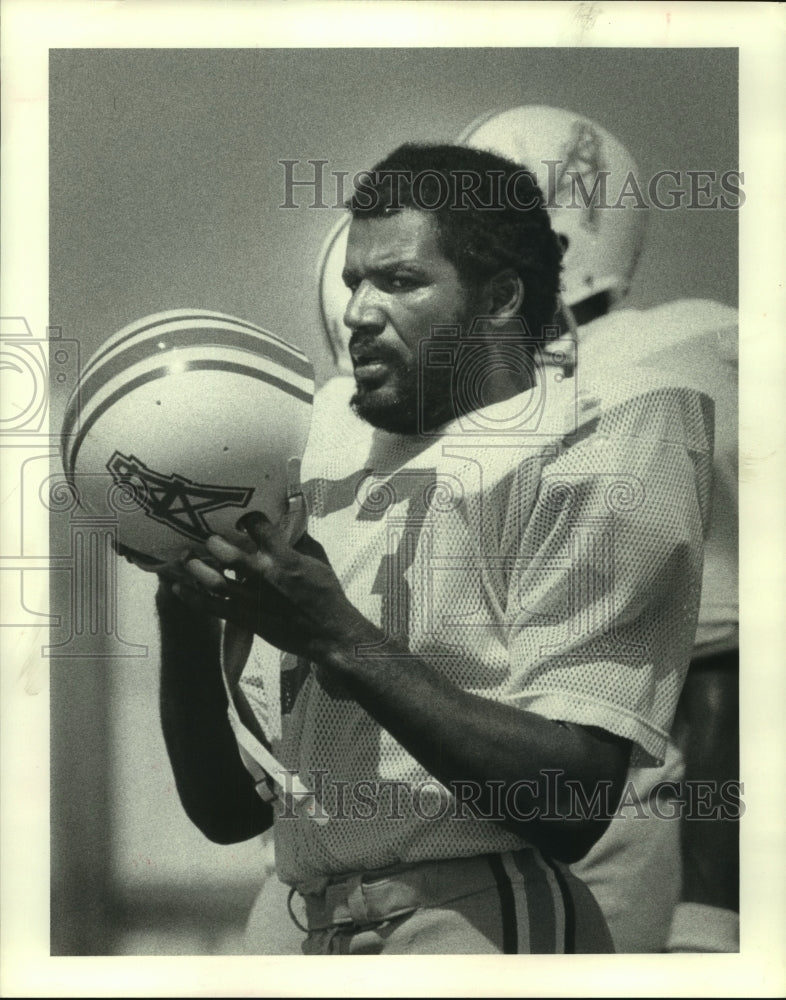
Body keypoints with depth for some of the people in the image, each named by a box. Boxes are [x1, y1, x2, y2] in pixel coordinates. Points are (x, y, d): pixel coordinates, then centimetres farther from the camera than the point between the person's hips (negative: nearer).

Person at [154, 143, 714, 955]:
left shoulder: (590, 467, -4)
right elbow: (229, 811, 11)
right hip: (322, 933, 5)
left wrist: (339, 637, -19)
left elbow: (574, 806, -16)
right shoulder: (332, 475, 14)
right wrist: (187, 618, -6)